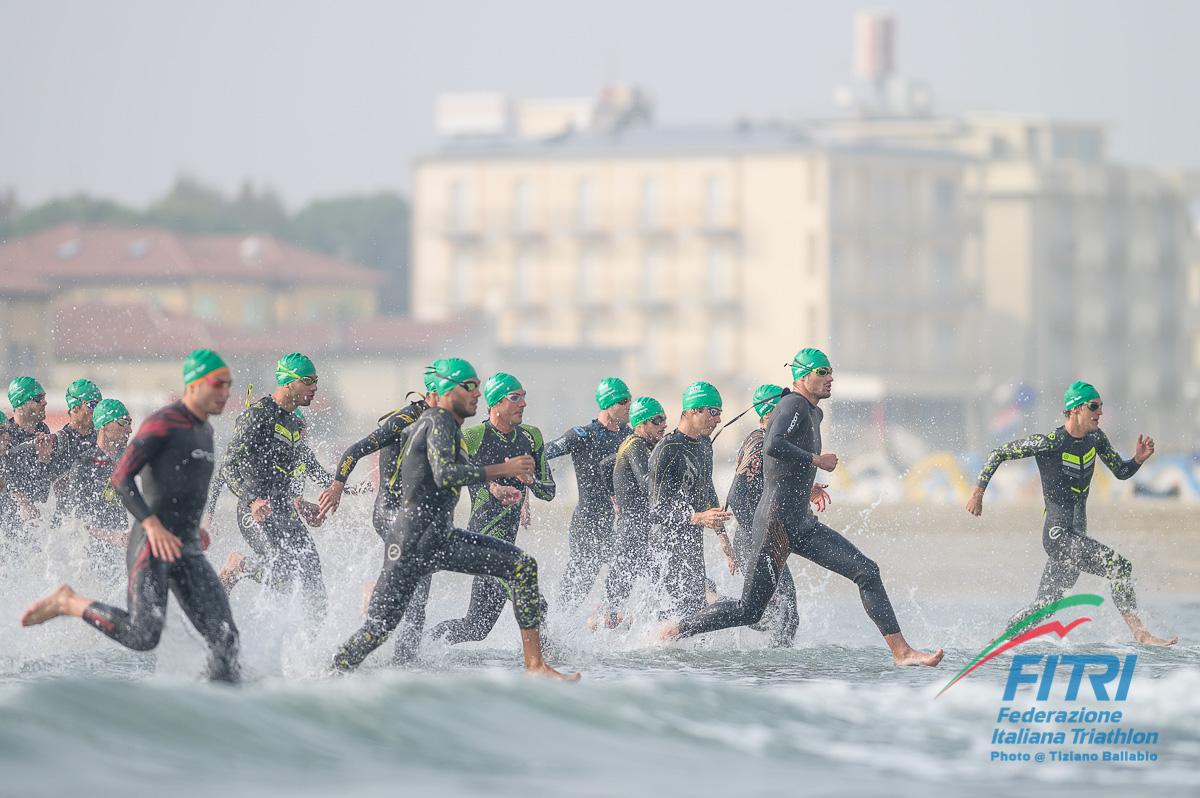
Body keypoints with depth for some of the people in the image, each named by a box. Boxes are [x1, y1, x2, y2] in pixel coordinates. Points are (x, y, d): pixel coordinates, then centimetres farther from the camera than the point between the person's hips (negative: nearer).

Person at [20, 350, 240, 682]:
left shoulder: (204, 430, 19)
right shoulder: (162, 424, -9)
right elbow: (121, 477, -15)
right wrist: (152, 524, -26)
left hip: (187, 550, 8)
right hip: (152, 545, -8)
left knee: (224, 635, -4)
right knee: (143, 636, -17)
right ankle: (67, 603, 3)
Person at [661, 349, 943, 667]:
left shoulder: (813, 413, 19)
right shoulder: (794, 405, -11)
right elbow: (773, 446, -30)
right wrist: (817, 460, -18)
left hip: (802, 524, 10)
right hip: (777, 519, -10)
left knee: (867, 572, -3)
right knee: (749, 610, -5)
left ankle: (901, 651, -7)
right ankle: (676, 630, 14)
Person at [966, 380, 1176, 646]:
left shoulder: (1096, 438, 8)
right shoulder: (1050, 443, -13)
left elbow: (1121, 472, 17)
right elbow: (998, 454, -6)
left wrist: (1138, 459, -4)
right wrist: (978, 492, -7)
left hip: (1076, 535, 8)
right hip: (1058, 534, -8)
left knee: (1044, 607, 11)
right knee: (1118, 565, -21)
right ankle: (1139, 632, -18)